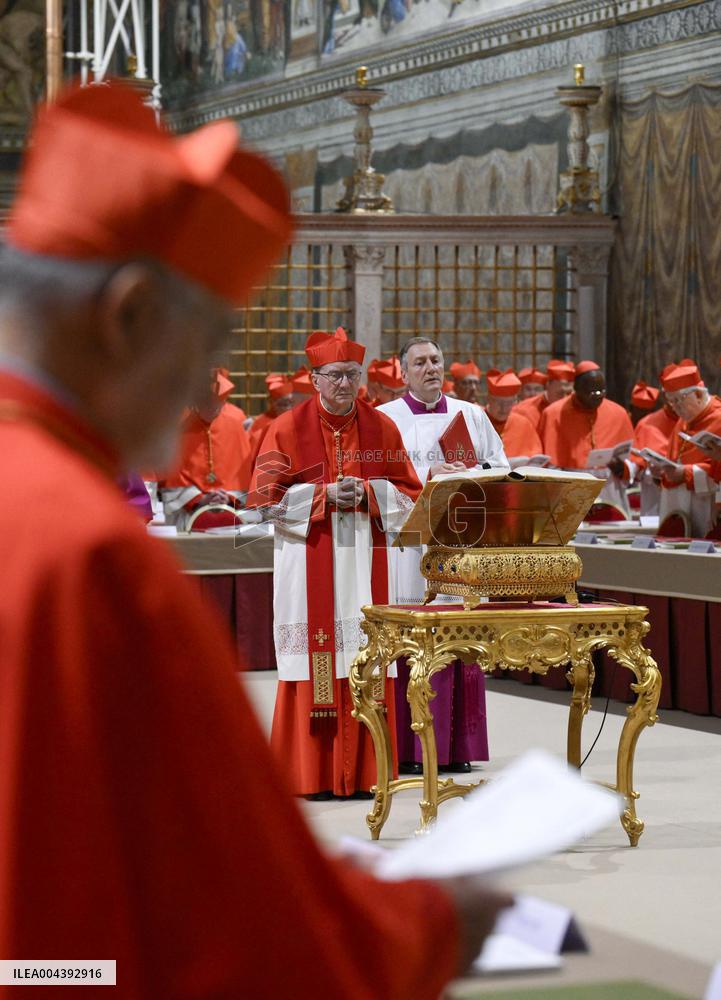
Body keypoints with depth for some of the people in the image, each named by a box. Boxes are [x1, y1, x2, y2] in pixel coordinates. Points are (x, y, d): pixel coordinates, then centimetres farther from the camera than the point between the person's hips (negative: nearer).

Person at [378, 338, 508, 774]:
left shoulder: (471, 415, 15)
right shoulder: (385, 419, 5)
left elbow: (500, 466, 11)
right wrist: (427, 476, -19)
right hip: (409, 542, -3)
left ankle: (457, 748, 6)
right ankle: (407, 750, -3)